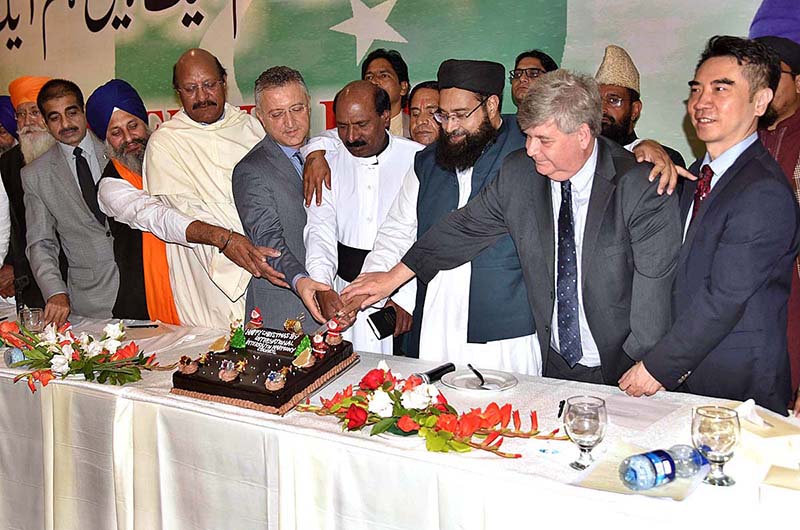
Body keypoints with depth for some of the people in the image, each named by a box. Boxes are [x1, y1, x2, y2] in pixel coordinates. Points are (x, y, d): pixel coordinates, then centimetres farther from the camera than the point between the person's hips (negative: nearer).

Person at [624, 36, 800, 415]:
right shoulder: (698, 175, 9)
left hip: (738, 388, -8)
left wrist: (658, 367, -16)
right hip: (685, 374, 8)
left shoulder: (763, 194, -21)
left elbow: (723, 299, -23)